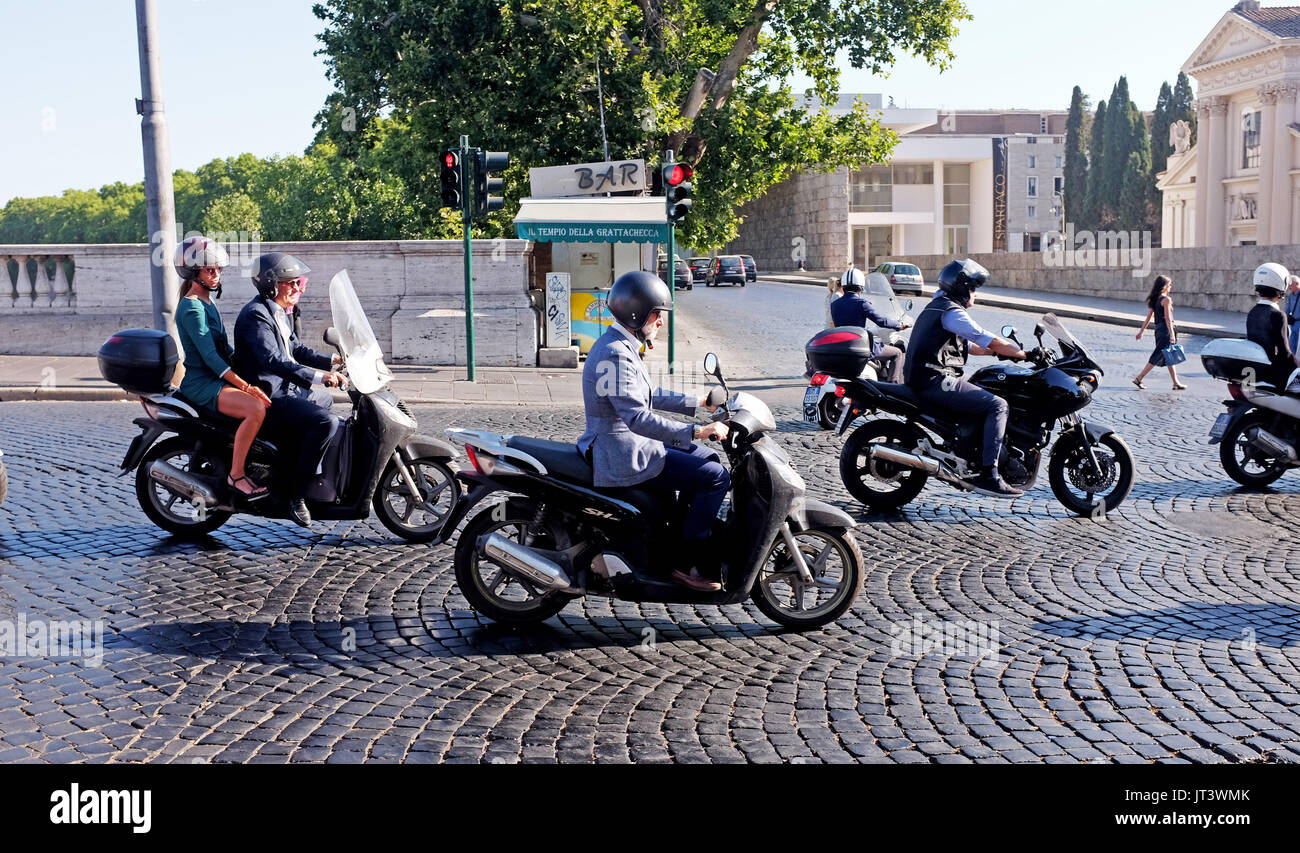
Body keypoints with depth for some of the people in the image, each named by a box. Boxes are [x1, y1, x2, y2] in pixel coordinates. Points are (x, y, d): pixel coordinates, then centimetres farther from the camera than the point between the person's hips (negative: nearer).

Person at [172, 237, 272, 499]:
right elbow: (209, 355, -22)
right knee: (256, 409, -30)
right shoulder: (191, 307, -14)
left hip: (218, 377, 10)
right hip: (201, 383, -10)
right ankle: (236, 475, -20)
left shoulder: (208, 304, 16)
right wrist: (246, 386, -28)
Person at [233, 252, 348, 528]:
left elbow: (296, 348, 22)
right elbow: (273, 360, -31)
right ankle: (297, 495, -24)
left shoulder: (279, 312, 14)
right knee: (326, 421, -29)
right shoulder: (256, 315, -19)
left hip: (288, 388, 11)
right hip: (269, 397, -11)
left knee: (331, 401, 32)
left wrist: (332, 361, 9)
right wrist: (318, 376, -38)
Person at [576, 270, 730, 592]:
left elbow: (650, 395, 24)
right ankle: (687, 563, -6)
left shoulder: (621, 346, 13)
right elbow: (638, 417, -30)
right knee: (716, 476, -12)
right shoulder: (616, 354, -22)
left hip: (628, 443, 11)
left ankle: (686, 535, 23)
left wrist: (697, 403, 20)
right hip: (625, 457, -11)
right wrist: (695, 431, -29)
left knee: (708, 459, 21)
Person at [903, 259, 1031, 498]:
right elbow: (989, 341, -13)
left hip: (920, 380, 11)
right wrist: (1025, 354, -5)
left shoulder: (937, 307, 24)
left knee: (985, 396, 25)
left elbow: (967, 346, 31)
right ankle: (988, 475, -22)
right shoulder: (952, 311, -9)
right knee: (997, 405, -16)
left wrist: (1001, 351, 27)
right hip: (936, 381, -11)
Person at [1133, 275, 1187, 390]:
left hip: (1158, 329, 9)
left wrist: (1141, 331, 15)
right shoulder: (1166, 299, -12)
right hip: (1165, 329, -9)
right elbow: (1167, 318, -18)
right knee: (1157, 357, -4)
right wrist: (1172, 335, -20)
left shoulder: (1155, 299, 11)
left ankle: (1176, 383, 17)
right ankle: (1139, 378, -5)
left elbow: (1149, 317, 13)